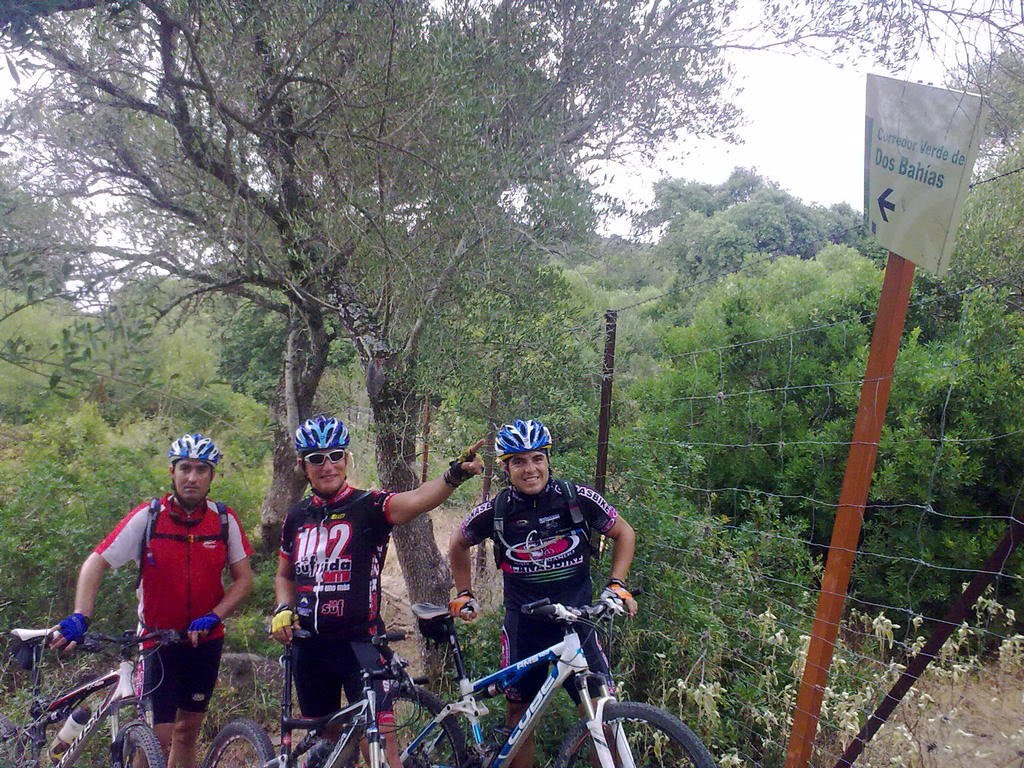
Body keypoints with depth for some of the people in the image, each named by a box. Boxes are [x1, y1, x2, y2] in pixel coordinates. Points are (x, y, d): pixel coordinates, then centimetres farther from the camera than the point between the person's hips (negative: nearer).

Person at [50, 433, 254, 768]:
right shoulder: (148, 517, -12)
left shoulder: (225, 519, -8)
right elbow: (95, 564, -13)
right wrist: (79, 618, -26)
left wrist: (213, 617, -16)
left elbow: (244, 579, -3)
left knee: (187, 730, 16)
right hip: (159, 639, -2)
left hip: (205, 639, 2)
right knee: (159, 737, -5)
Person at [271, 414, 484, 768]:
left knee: (380, 739, -8)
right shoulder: (297, 517, 6)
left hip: (359, 641, -5)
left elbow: (416, 500, -30)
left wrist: (455, 474, -48)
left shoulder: (368, 506, -9)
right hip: (310, 645, 5)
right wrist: (283, 610, 0)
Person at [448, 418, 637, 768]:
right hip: (523, 627, 1)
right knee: (519, 713, 12)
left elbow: (624, 533, 4)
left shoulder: (579, 499, -11)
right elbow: (458, 544, 12)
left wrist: (617, 585, -5)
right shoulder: (494, 512, -8)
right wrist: (464, 595, 12)